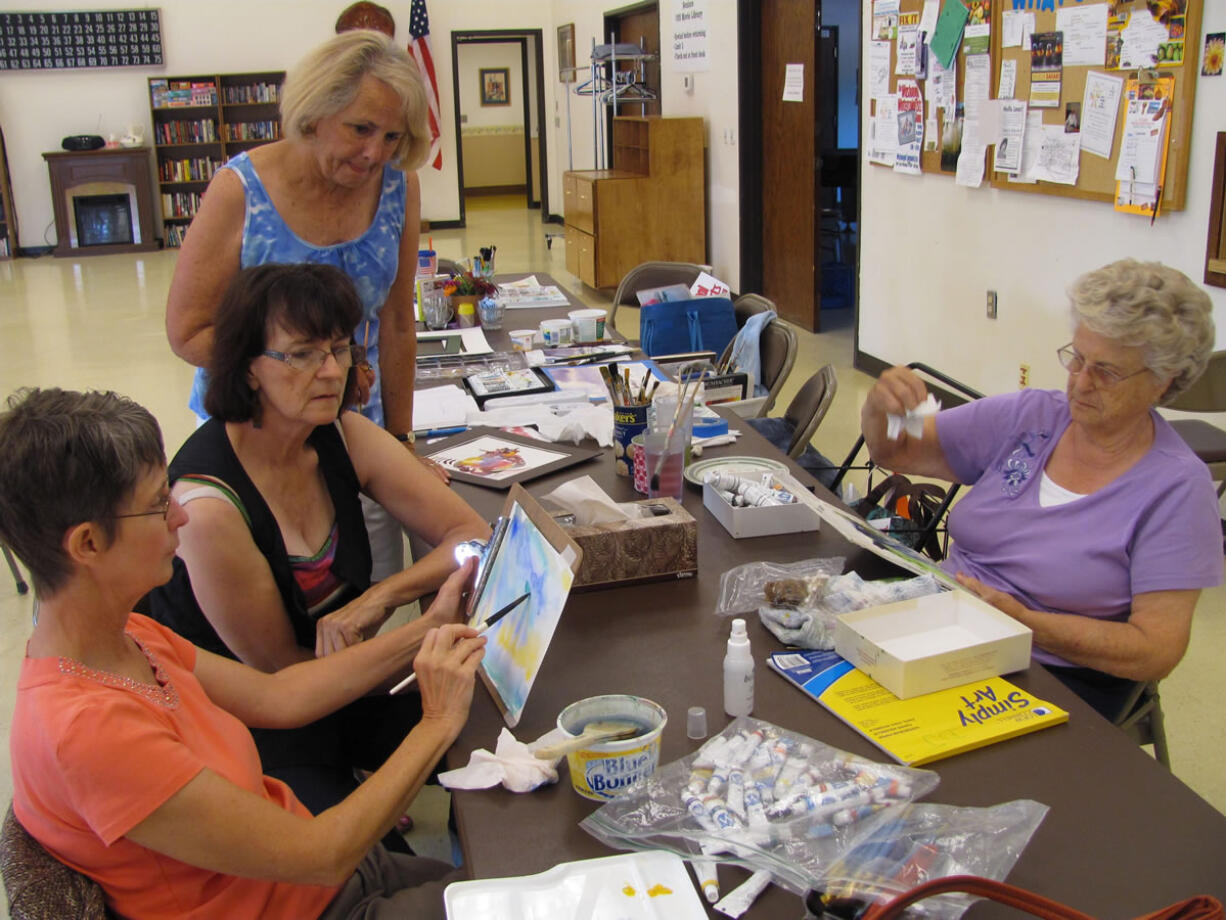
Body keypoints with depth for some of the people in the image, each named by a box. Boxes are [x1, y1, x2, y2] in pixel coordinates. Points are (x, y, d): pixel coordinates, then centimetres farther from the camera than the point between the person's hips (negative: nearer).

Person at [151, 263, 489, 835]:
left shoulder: (346, 438, -7)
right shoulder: (210, 504, -26)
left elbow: (473, 536, -7)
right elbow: (279, 669, -17)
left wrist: (377, 598, -24)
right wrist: (430, 633, -15)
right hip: (248, 732, -6)